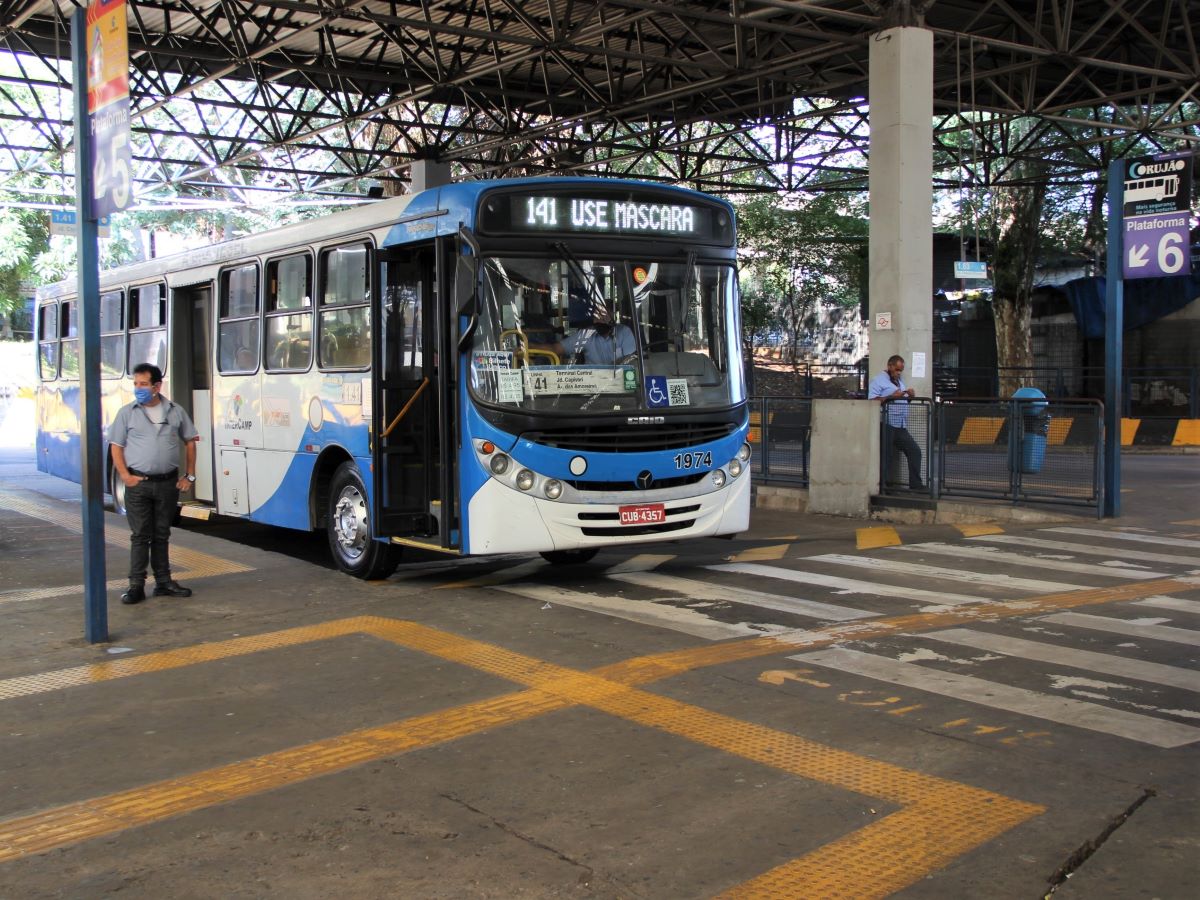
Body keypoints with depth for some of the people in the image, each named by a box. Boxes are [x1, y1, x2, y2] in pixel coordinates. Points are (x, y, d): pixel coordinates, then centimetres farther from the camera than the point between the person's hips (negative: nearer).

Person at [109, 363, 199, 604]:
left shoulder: (176, 411, 5)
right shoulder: (127, 412, 1)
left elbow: (190, 442, 12)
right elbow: (116, 446, 2)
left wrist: (190, 475, 6)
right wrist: (125, 475, -10)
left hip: (168, 483, 2)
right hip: (138, 484, -2)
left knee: (162, 535, 11)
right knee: (140, 536, -1)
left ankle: (163, 582, 19)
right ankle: (136, 585, 3)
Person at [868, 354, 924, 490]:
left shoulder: (900, 381, 23)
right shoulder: (878, 380, -1)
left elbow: (905, 401, 30)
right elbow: (872, 401, -14)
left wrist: (911, 395, 7)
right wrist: (892, 396, -18)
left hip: (901, 427, 7)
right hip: (886, 426, -7)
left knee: (914, 451, -1)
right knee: (886, 456, -4)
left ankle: (915, 485, 1)